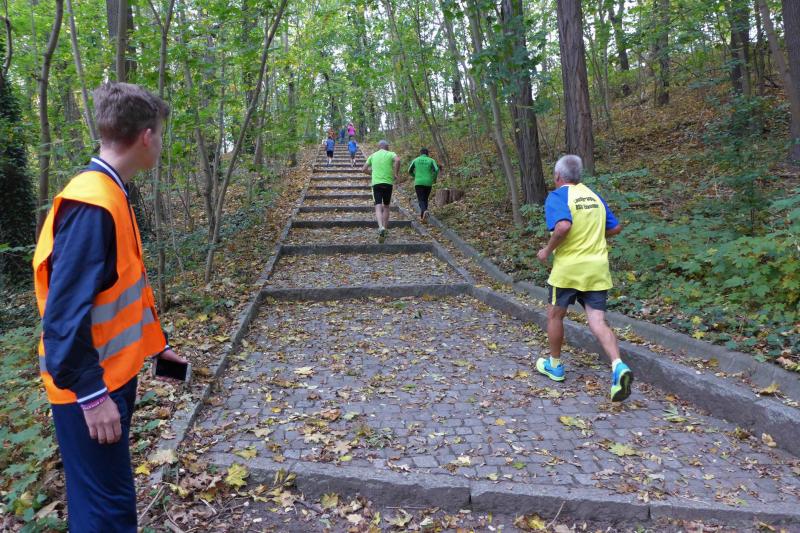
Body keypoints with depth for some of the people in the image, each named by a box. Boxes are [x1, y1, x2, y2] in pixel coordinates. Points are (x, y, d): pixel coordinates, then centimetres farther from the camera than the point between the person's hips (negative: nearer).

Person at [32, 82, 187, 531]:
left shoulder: (110, 195, 8)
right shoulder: (91, 203, -23)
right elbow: (65, 312, -25)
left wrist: (156, 344, 19)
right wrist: (91, 393, -22)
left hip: (115, 373, 9)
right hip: (92, 387, -9)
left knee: (106, 495, 22)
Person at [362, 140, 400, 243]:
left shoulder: (373, 156, 14)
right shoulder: (391, 154, 5)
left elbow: (364, 169, 13)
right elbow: (397, 160, -17)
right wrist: (395, 174, -8)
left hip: (376, 183, 0)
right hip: (388, 183, 0)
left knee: (378, 207, -8)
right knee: (386, 207, 14)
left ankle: (381, 227, -33)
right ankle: (384, 231, 15)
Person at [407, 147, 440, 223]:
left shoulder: (415, 160, 8)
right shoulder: (431, 160, 4)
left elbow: (410, 171, 14)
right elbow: (436, 170, -11)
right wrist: (434, 179, 5)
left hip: (418, 183, -1)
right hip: (428, 183, 1)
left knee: (421, 200, -4)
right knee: (425, 199, 18)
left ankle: (424, 211, -34)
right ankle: (422, 216, 19)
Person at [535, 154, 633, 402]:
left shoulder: (557, 197, -9)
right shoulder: (594, 196, 13)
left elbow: (563, 226, -27)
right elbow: (615, 227, 17)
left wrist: (548, 250, -14)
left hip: (568, 268, -5)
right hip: (598, 269, 5)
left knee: (555, 316, 15)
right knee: (598, 322, 1)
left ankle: (555, 365, 29)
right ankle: (618, 366, -21)